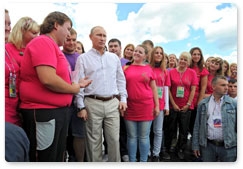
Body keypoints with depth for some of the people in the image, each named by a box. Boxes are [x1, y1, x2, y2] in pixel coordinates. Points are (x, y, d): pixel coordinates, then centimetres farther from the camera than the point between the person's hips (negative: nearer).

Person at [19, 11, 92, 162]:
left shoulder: (53, 46, 15)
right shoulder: (43, 42, -14)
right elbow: (48, 79, -27)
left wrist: (77, 84, 11)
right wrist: (74, 89, -12)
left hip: (58, 111, 10)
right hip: (44, 112, -10)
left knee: (57, 158, 21)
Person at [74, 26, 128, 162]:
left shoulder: (114, 57, 14)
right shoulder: (83, 58, 4)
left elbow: (121, 80, 15)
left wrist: (123, 99, 6)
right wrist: (81, 106, -5)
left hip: (113, 103, 3)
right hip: (92, 103, -2)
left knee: (114, 139, 6)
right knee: (94, 140, 7)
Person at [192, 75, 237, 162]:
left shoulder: (233, 104, 0)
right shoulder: (203, 104, 2)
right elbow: (197, 126, 4)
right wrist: (196, 145, 3)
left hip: (228, 146, 0)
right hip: (207, 145, 1)